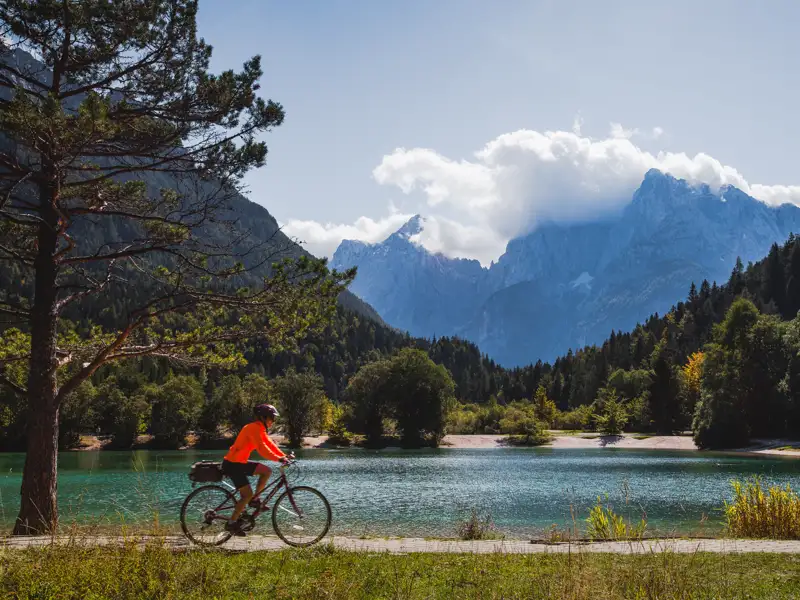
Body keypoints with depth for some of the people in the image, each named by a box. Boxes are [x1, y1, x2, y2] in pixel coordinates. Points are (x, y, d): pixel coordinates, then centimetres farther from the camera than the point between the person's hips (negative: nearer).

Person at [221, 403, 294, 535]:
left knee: (267, 471, 2)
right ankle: (231, 523, 0)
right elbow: (261, 448, -31)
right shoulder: (253, 428, -21)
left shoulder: (260, 429, 10)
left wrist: (284, 456, -4)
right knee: (247, 494, -11)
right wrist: (279, 459, -35)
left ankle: (254, 501, 10)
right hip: (232, 464, -9)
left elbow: (270, 444, 9)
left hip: (241, 462, 10)